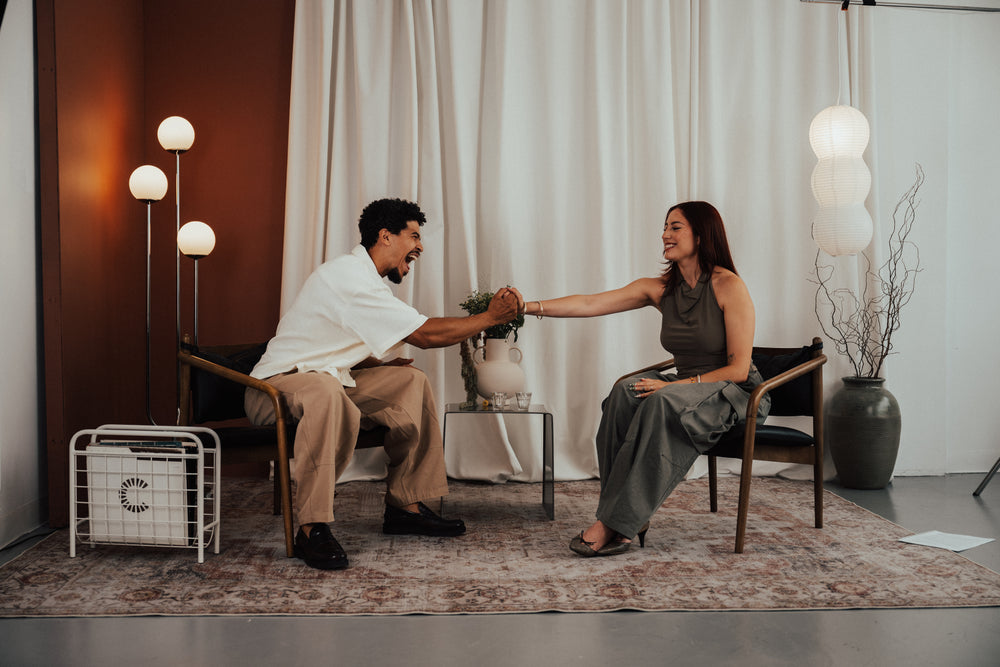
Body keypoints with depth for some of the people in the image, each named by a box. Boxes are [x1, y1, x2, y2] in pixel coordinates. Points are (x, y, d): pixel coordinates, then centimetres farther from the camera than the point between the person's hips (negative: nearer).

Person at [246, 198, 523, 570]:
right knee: (327, 394, -42)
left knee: (411, 383, 3)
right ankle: (312, 530, -36)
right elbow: (424, 334, -22)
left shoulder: (362, 278, 13)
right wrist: (490, 318, -13)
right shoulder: (350, 278, -21)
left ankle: (404, 506, 6)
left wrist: (384, 365, -5)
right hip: (277, 384, -10)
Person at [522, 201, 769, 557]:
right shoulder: (660, 288, 4)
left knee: (662, 402, -35)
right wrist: (529, 307, -12)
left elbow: (738, 368, -16)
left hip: (734, 394, -6)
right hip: (685, 389, 6)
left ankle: (614, 524, -30)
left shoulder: (728, 286, -13)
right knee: (625, 392, -24)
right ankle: (630, 520, -26)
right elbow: (590, 304, -2)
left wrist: (673, 385, -22)